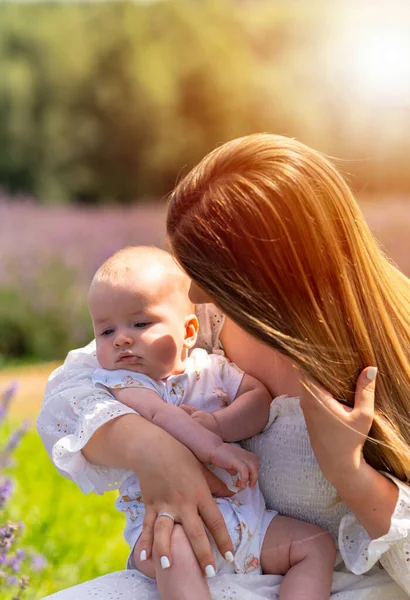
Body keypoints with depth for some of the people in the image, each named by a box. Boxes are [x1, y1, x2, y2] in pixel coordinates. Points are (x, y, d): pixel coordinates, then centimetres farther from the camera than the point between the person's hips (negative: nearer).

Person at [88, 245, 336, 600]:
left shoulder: (210, 368, 13)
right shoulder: (119, 382, 0)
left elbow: (261, 398, 2)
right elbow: (159, 414, -19)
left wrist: (214, 423, -17)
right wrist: (212, 448, -35)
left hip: (246, 516, 5)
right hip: (168, 520, -5)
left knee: (319, 544, -5)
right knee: (172, 549, -37)